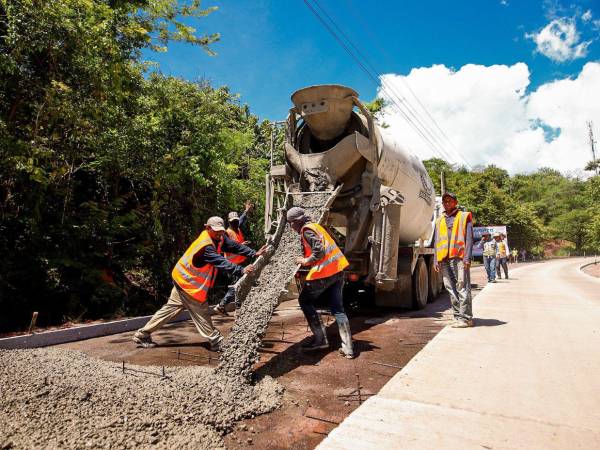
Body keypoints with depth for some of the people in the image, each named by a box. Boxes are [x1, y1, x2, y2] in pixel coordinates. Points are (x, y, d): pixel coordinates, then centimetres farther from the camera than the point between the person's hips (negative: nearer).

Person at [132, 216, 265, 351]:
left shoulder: (219, 238, -3)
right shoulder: (205, 245, -30)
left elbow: (234, 246, -5)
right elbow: (221, 262, -39)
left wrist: (254, 253, -14)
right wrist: (241, 270, -47)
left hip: (185, 279, 9)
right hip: (187, 282, -9)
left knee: (171, 308, 15)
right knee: (201, 312, -1)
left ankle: (142, 335, 24)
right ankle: (216, 342, 9)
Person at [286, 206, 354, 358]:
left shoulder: (307, 230, -10)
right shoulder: (315, 226, 19)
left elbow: (319, 251, -21)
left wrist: (306, 261, -8)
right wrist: (307, 260, 17)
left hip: (324, 272, -9)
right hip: (337, 270, 9)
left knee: (305, 301, 10)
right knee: (338, 308, 12)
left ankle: (320, 339, 10)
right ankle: (348, 348, 11)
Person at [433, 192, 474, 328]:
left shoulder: (464, 216, 8)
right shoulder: (439, 221, 21)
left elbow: (469, 238, 0)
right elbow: (436, 241, 20)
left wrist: (467, 257, -10)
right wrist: (436, 260, 11)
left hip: (459, 257, -5)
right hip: (444, 259, 5)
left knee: (462, 287, -8)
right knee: (451, 289, 6)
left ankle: (465, 318, -6)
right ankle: (458, 316, 13)